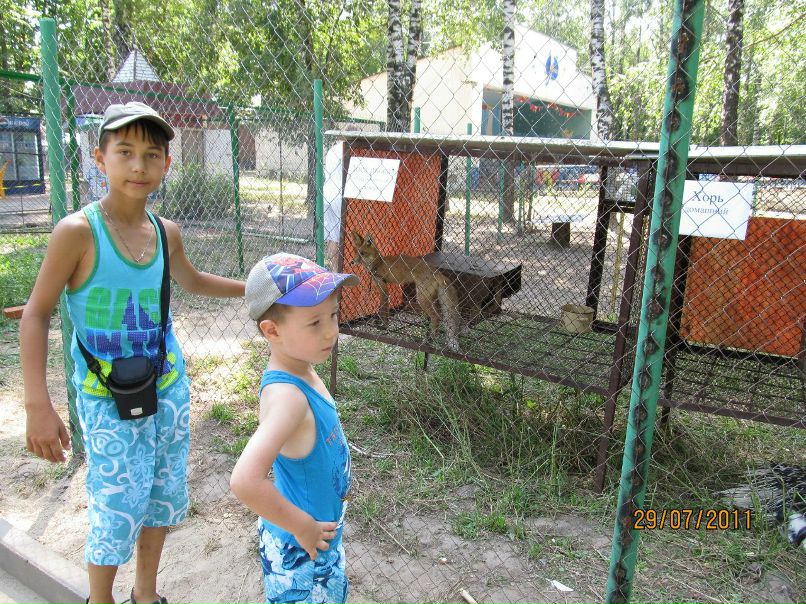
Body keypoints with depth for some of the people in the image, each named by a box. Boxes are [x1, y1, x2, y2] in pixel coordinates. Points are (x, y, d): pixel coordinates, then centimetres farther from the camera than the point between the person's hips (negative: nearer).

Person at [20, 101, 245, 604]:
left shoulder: (166, 232, 0)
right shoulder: (78, 231, -16)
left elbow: (192, 281, 21)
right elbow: (36, 316, -12)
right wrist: (39, 405, -18)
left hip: (169, 387, 5)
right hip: (107, 398, -5)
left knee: (163, 493, 16)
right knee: (120, 506, 2)